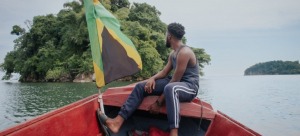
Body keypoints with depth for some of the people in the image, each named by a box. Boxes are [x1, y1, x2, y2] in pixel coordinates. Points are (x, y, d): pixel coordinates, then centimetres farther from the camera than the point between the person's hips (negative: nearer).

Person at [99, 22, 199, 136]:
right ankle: (118, 121, -17)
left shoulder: (184, 52, -19)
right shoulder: (173, 53, 13)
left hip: (189, 86, -9)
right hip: (175, 83, 9)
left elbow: (175, 80, -22)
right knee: (141, 87, -4)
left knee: (170, 88, -46)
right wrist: (153, 78, -10)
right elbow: (164, 72, 14)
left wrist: (159, 102, -20)